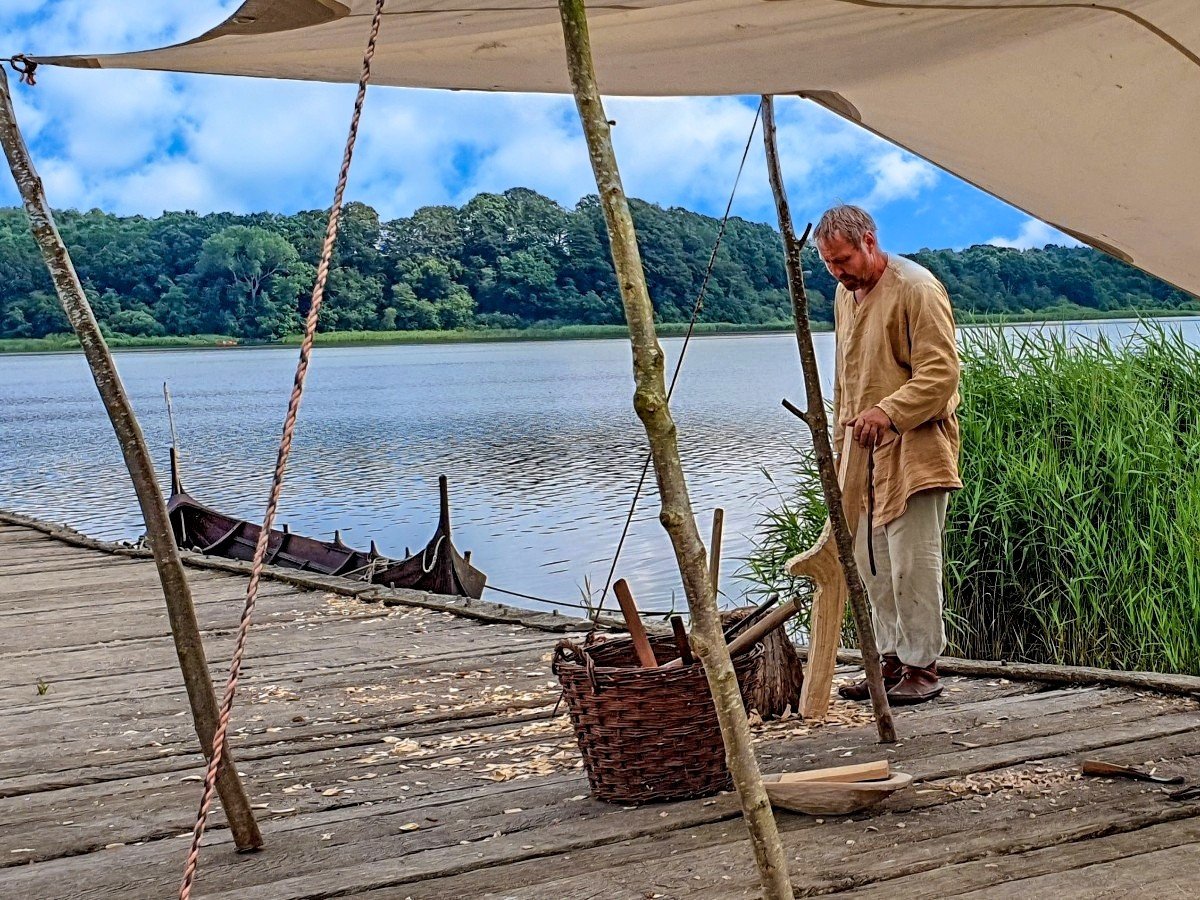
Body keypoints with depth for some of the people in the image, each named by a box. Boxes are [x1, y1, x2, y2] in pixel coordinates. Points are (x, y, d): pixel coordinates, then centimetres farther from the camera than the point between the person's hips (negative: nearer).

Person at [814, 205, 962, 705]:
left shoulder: (917, 289, -11)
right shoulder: (845, 295, 15)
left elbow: (941, 373, -18)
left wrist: (889, 412, -29)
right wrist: (842, 440, 23)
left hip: (914, 449, -8)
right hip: (866, 452, 8)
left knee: (912, 564, -7)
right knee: (872, 563, 9)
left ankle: (922, 668, 1)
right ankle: (891, 660, 17)